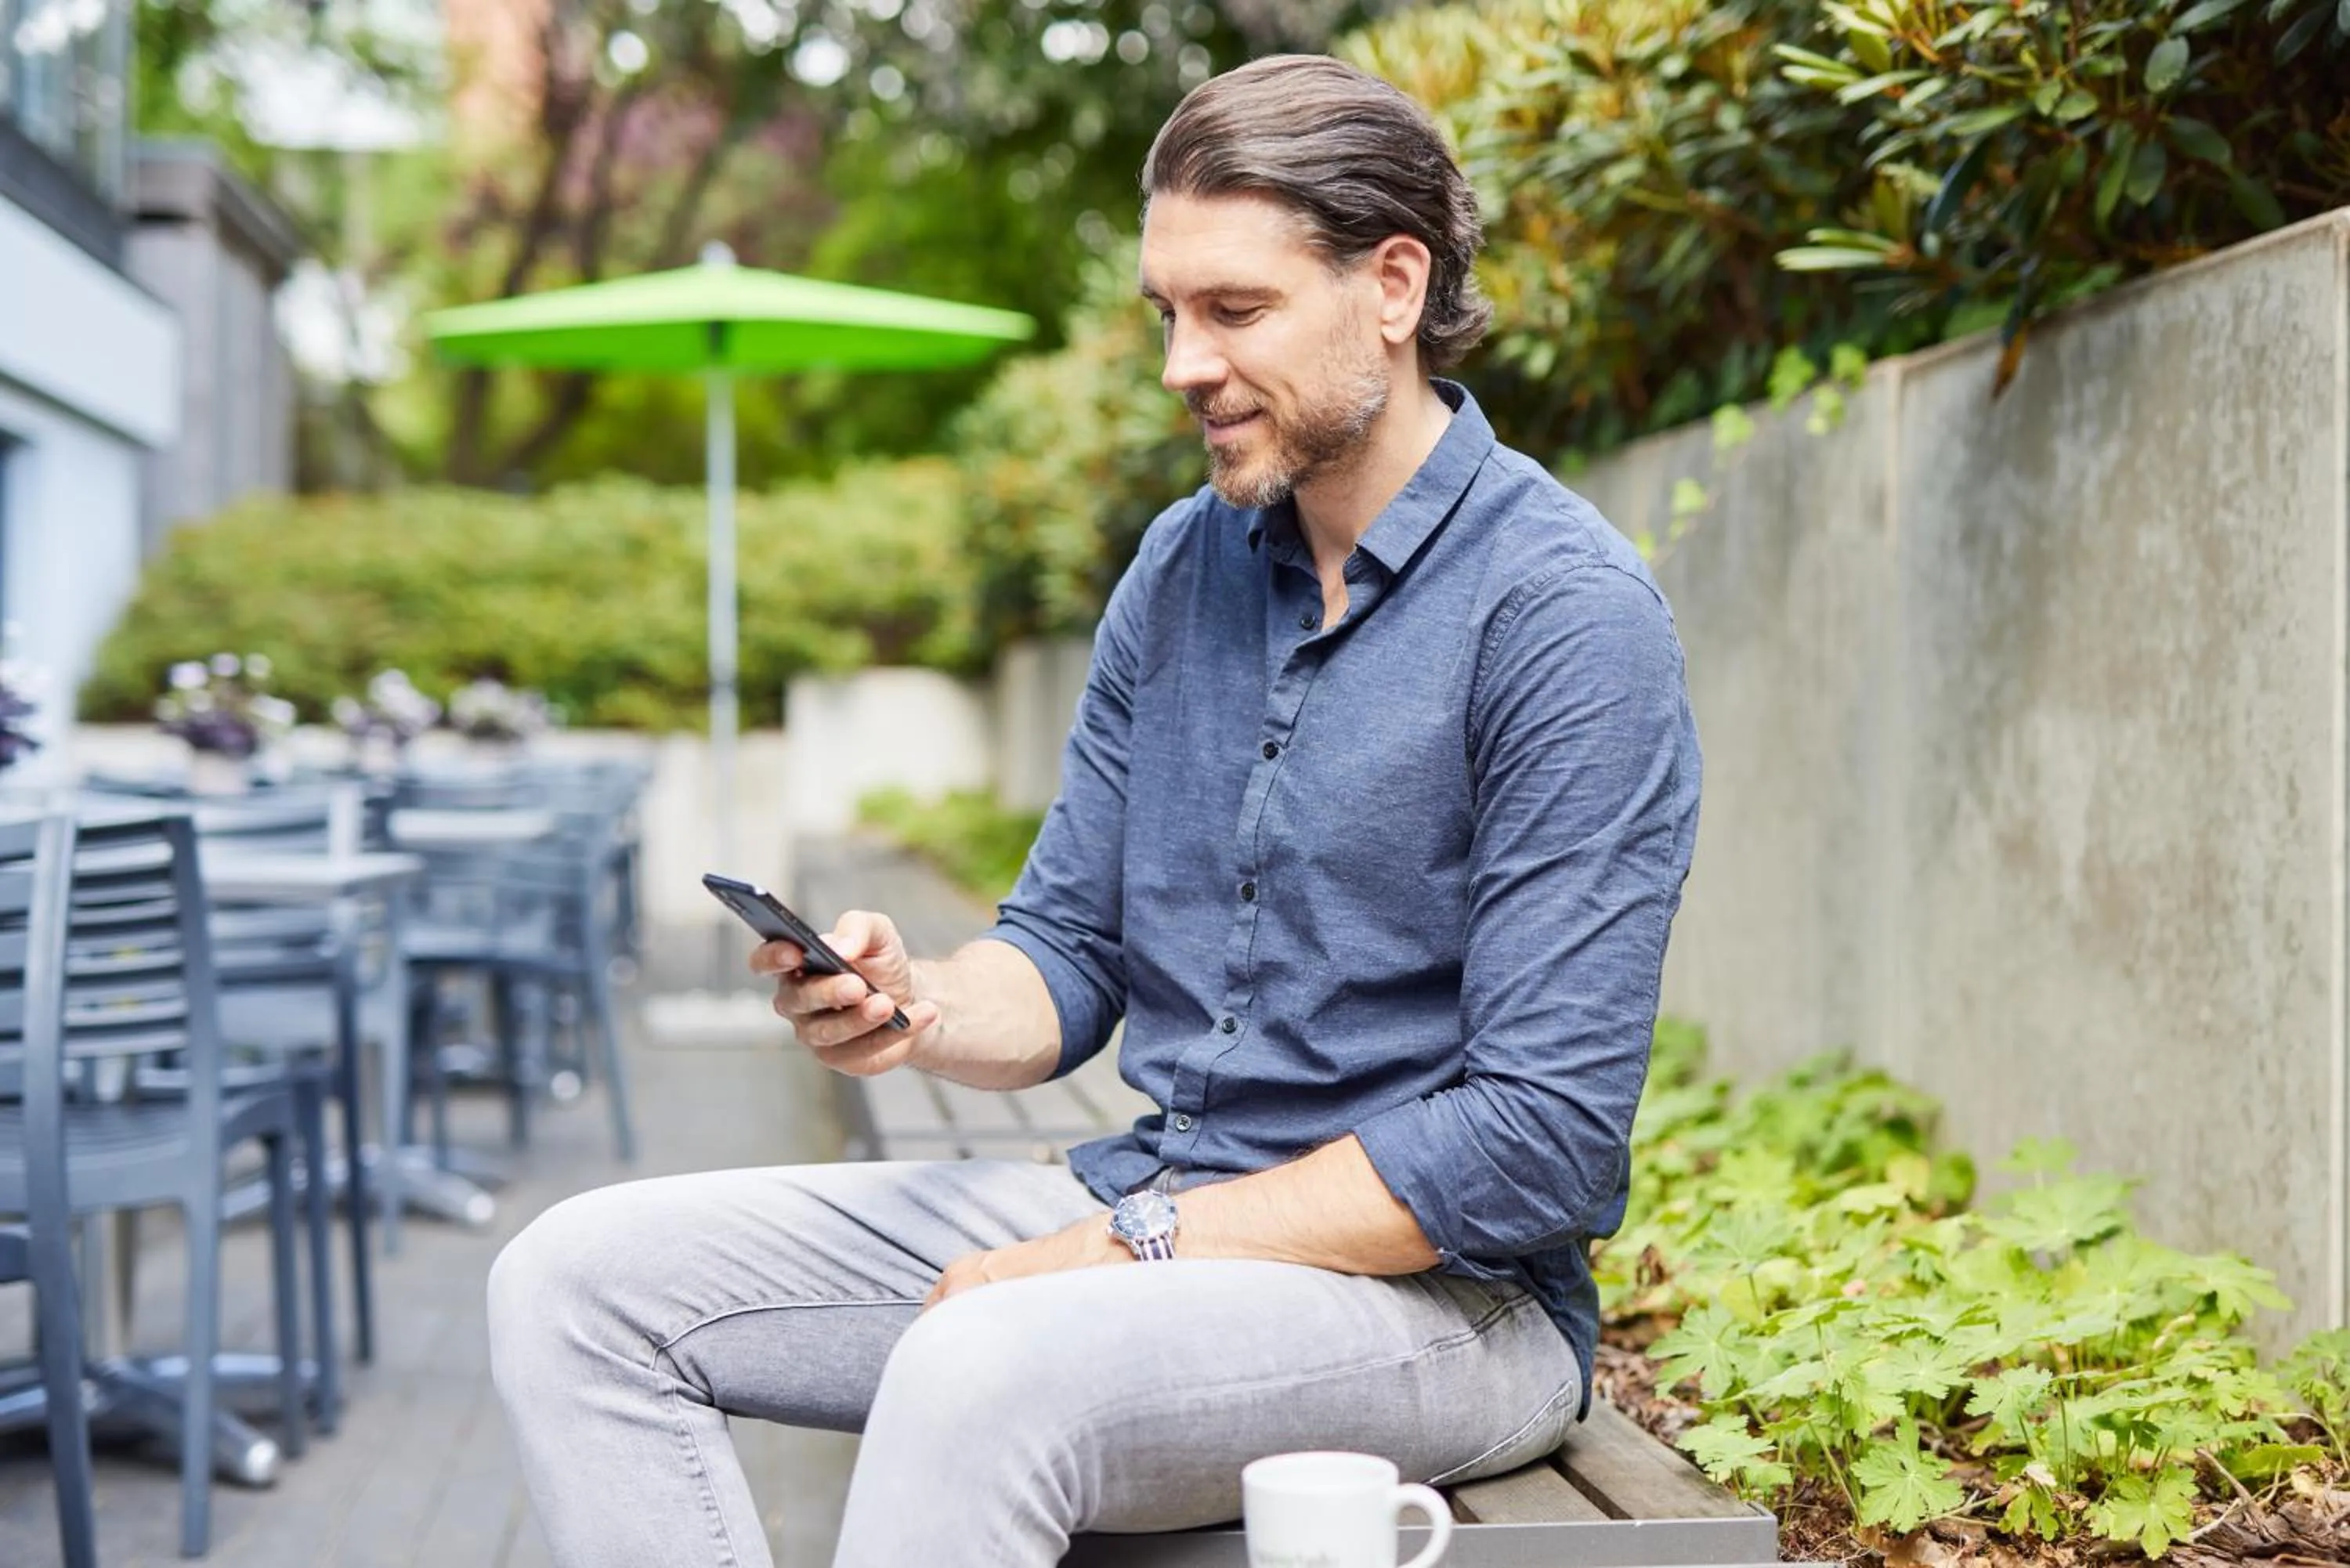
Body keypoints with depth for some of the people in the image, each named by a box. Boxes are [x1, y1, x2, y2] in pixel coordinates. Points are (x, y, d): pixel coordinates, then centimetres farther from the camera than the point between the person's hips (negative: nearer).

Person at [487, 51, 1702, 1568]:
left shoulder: (1569, 615, -15)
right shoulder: (1184, 567, 9)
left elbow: (1544, 1138, -19)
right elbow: (1070, 959, 12)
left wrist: (1143, 1248, -18)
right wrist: (922, 1005, -12)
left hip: (1439, 1289, -8)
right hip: (1145, 1212, 8)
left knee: (980, 1375, -38)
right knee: (581, 1283, -3)